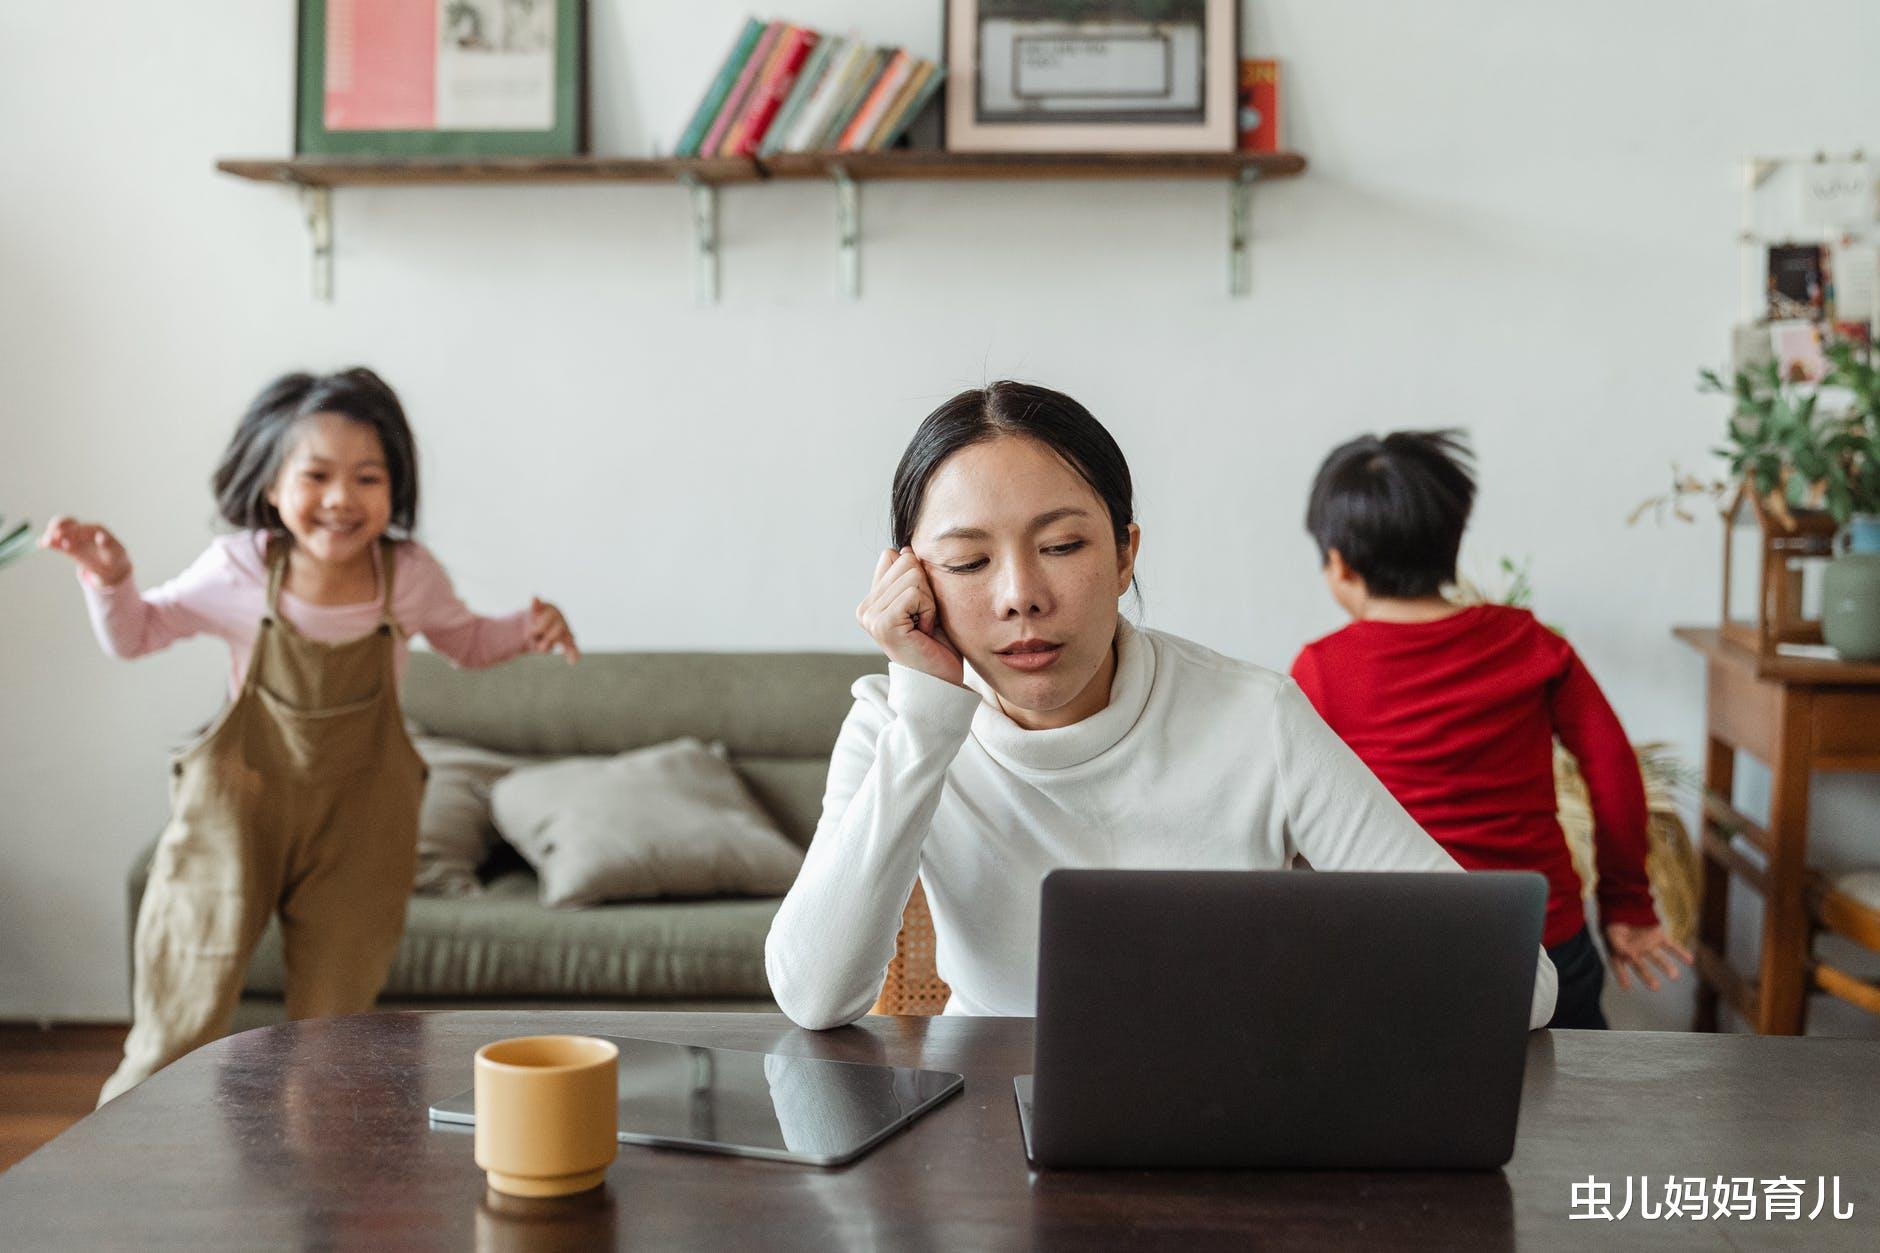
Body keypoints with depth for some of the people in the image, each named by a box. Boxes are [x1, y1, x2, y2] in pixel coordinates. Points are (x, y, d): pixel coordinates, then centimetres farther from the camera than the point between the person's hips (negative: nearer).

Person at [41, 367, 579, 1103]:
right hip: (238, 803, -1)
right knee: (181, 1019, 3)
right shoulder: (238, 571, -11)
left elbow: (465, 642, 12)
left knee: (333, 1026, 11)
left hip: (359, 817, 1)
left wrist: (528, 630, -7)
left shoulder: (409, 576, -8)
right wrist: (109, 576, -16)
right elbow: (135, 635, 3)